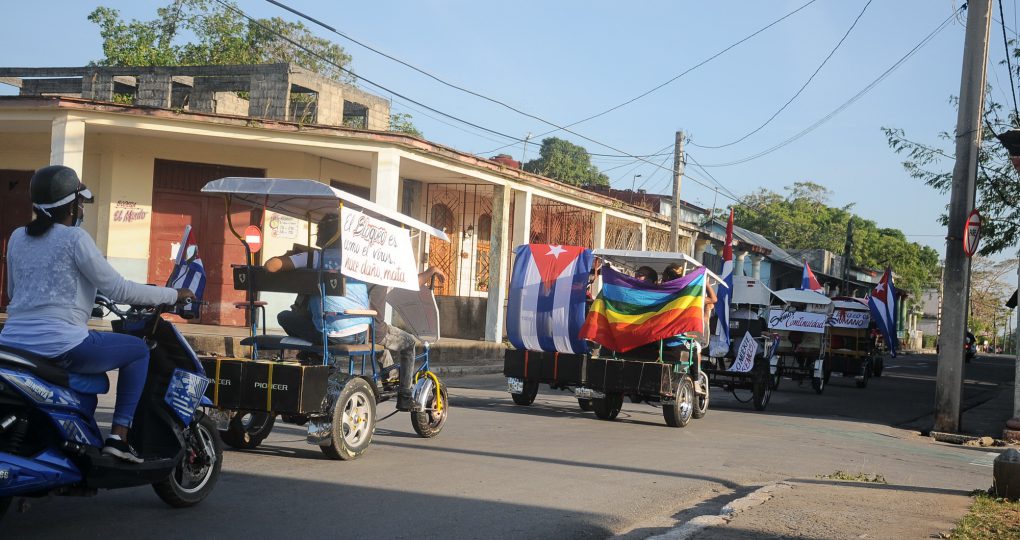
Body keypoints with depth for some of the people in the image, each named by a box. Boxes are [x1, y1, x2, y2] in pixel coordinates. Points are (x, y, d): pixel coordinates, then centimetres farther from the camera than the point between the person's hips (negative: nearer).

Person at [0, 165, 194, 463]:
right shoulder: (75, 238, -6)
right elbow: (119, 290, -7)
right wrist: (174, 294, 4)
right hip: (59, 345, -8)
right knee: (137, 350, 10)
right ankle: (118, 436, 1)